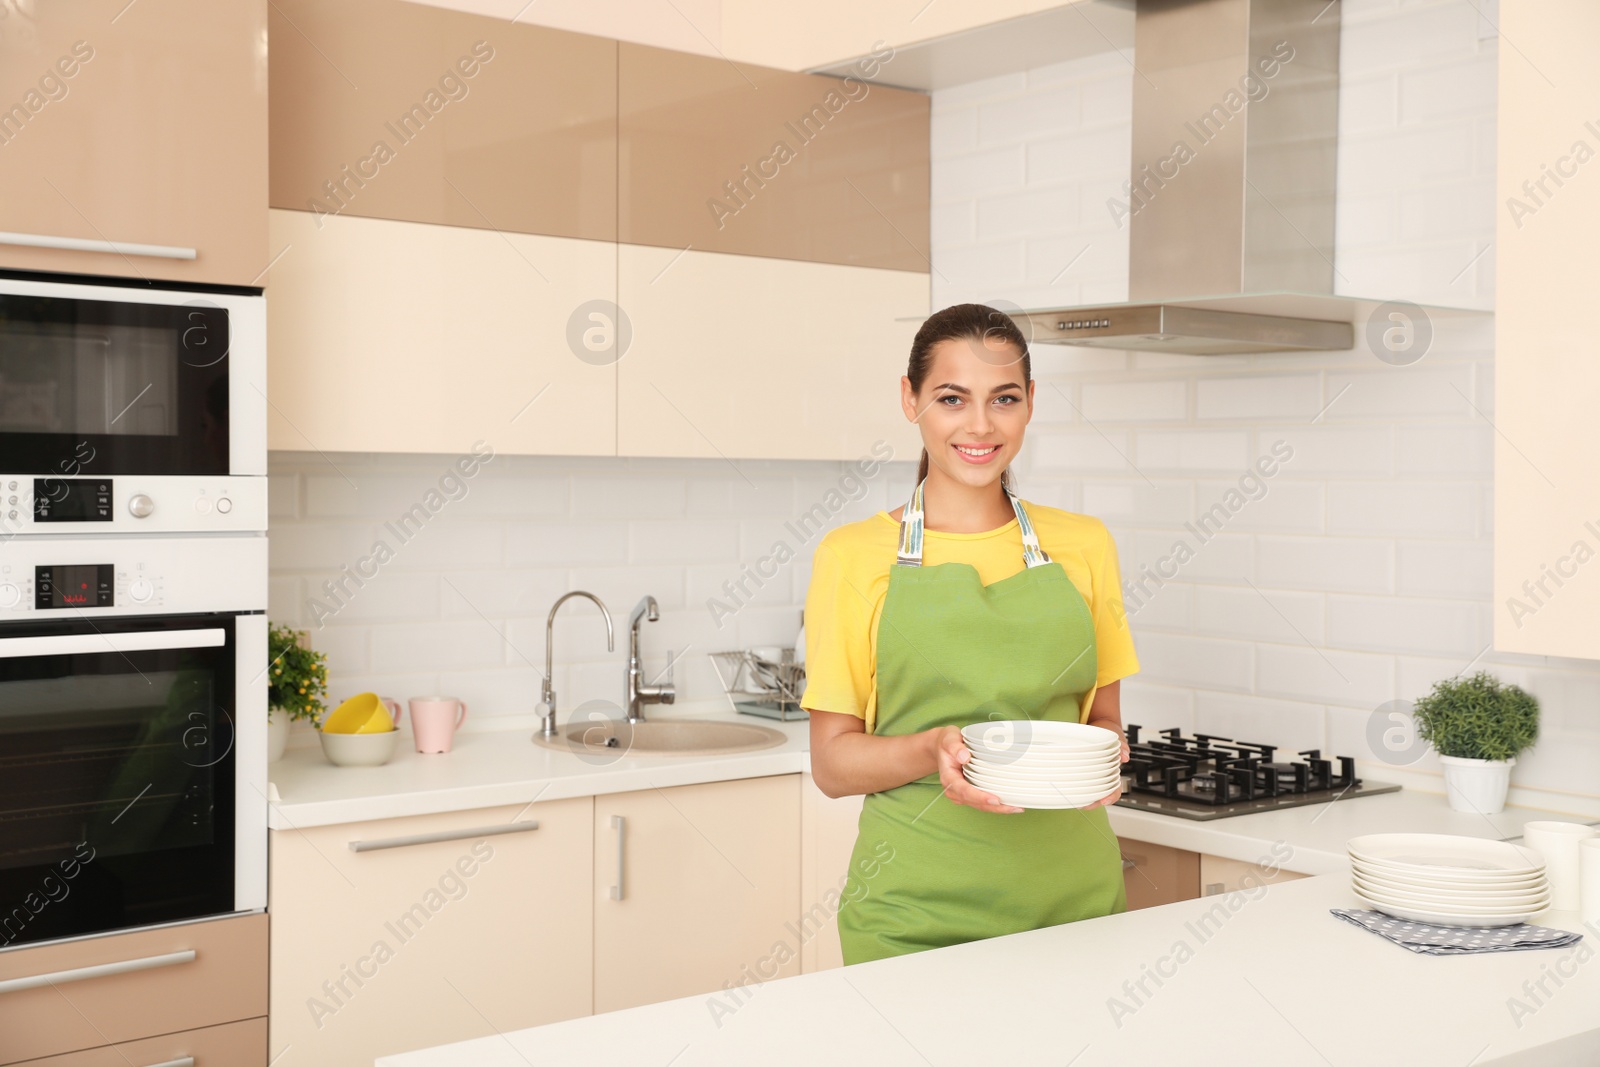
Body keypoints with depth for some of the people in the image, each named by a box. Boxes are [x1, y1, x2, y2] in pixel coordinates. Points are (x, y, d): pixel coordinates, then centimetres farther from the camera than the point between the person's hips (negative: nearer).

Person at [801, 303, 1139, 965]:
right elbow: (832, 762, -2)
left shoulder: (1083, 545, 5)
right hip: (916, 906, -2)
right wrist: (934, 750, -20)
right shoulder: (853, 556, -3)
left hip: (1072, 898, 3)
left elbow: (1103, 717, 13)